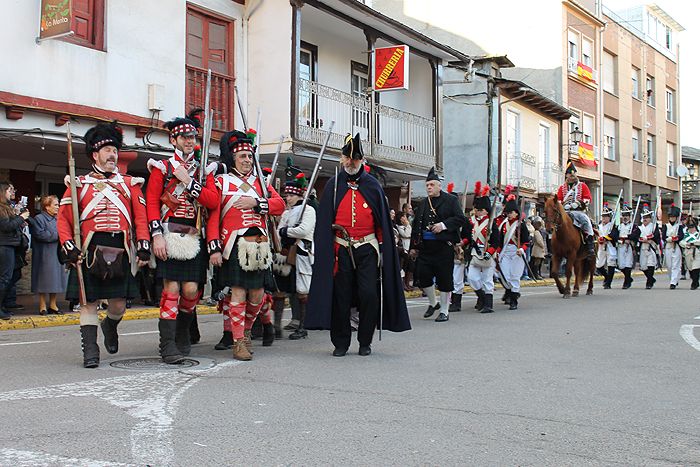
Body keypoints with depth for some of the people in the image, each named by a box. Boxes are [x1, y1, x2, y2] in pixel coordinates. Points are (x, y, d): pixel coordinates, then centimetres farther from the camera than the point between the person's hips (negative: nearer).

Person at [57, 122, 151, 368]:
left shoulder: (129, 183, 14)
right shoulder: (79, 184, 9)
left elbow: (140, 218, 9)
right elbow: (64, 218, 4)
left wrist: (144, 246, -2)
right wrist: (68, 247, -8)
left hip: (121, 252, 2)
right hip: (90, 251, -1)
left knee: (119, 303, 4)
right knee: (89, 301, -1)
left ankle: (110, 325, 36)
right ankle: (90, 349, 7)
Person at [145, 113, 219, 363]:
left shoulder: (204, 170, 16)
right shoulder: (162, 167, 6)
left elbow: (213, 201, 1)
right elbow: (152, 203, -2)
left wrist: (189, 182, -8)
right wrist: (157, 235, -12)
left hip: (194, 238, 3)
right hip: (169, 237, -3)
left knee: (191, 289, -1)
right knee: (172, 287, -9)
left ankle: (182, 333, 25)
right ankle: (168, 346, -3)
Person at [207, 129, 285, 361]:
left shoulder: (260, 181, 18)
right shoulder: (221, 182, 5)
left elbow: (279, 205, 6)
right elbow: (212, 217, -1)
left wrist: (256, 202, -10)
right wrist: (214, 248, -10)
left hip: (259, 245, 4)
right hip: (235, 245, -4)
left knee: (257, 294, 6)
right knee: (238, 293, -6)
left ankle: (246, 329, 31)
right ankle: (239, 342, 3)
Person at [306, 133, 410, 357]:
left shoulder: (373, 185, 8)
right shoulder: (333, 185, 6)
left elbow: (383, 221, 8)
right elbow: (324, 223, 4)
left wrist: (383, 249, 0)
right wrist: (325, 252, -4)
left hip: (367, 249, 0)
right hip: (341, 250, 0)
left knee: (369, 294, -7)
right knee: (340, 297, 4)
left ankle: (365, 342, 10)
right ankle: (341, 343, 16)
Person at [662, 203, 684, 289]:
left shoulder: (679, 226, 5)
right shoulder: (666, 226, 11)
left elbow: (681, 236, -9)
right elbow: (663, 236, -3)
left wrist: (670, 238, -18)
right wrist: (673, 238, -15)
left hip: (676, 248, -3)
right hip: (667, 248, 3)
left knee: (675, 266, -8)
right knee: (669, 266, 7)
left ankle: (673, 282, -11)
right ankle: (675, 280, 24)